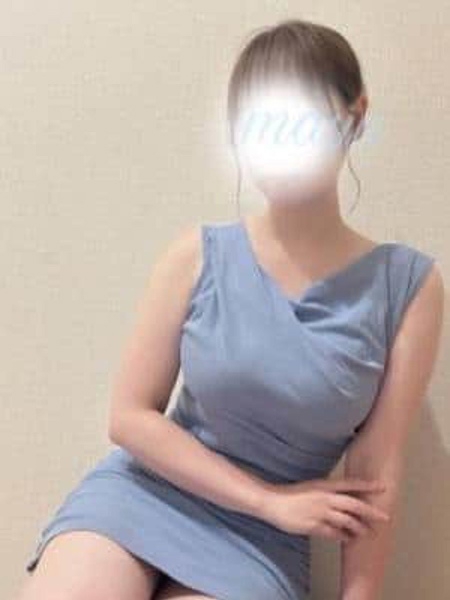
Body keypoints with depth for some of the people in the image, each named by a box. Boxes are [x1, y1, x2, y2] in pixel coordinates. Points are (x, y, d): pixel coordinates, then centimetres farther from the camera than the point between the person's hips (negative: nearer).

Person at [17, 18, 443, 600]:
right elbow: (130, 416, -7)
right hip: (139, 495, 1)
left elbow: (375, 476, -7)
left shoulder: (406, 284, -9)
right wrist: (270, 499, -9)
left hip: (257, 540, 0)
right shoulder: (198, 255, -9)